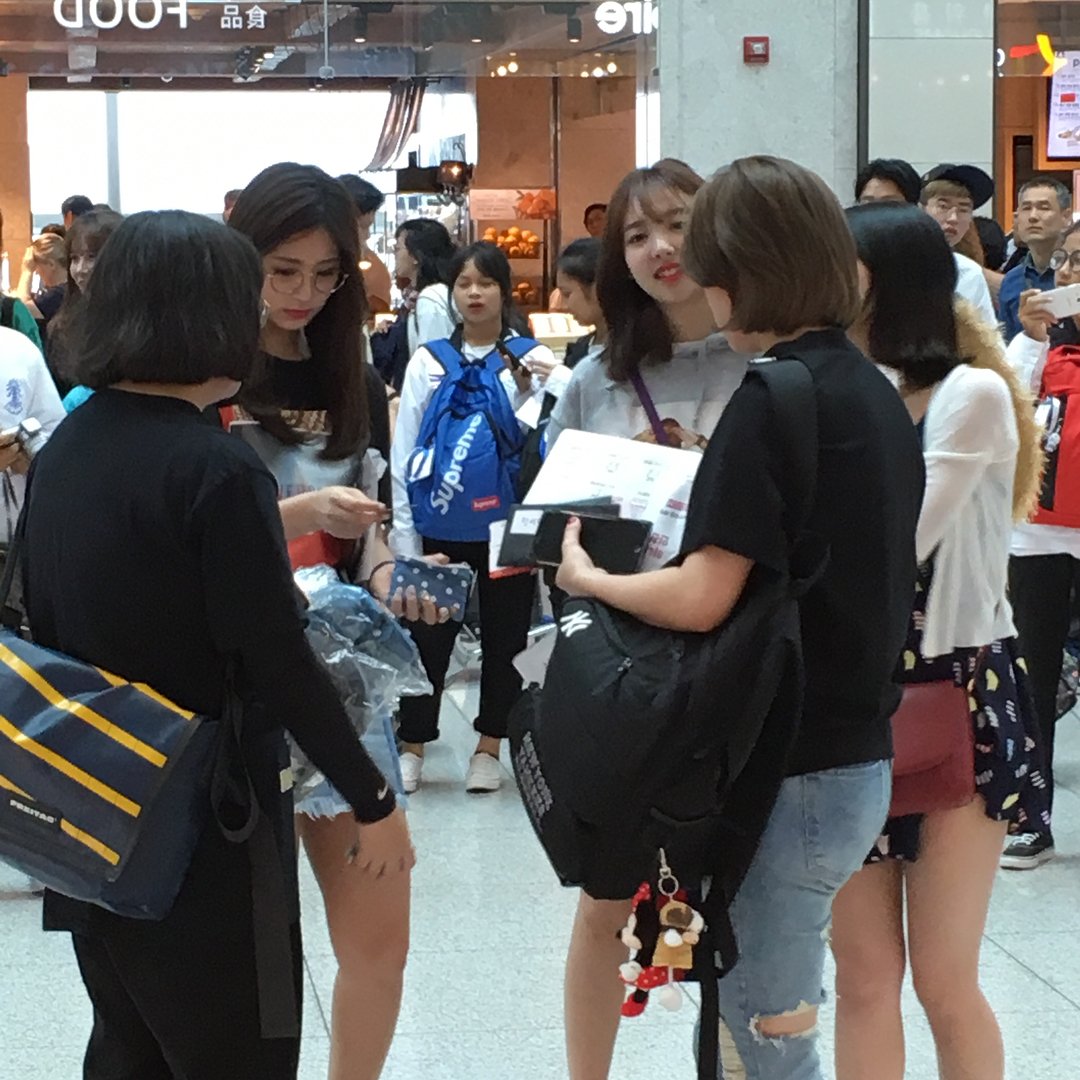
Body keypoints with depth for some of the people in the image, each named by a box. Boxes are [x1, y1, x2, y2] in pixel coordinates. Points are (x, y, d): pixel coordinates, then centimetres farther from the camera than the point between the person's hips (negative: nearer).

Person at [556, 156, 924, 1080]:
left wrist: (588, 577, -4)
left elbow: (702, 600, -20)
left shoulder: (773, 400, -17)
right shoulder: (876, 393, 9)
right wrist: (694, 541, 17)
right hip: (857, 753, 8)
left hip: (793, 770, -8)